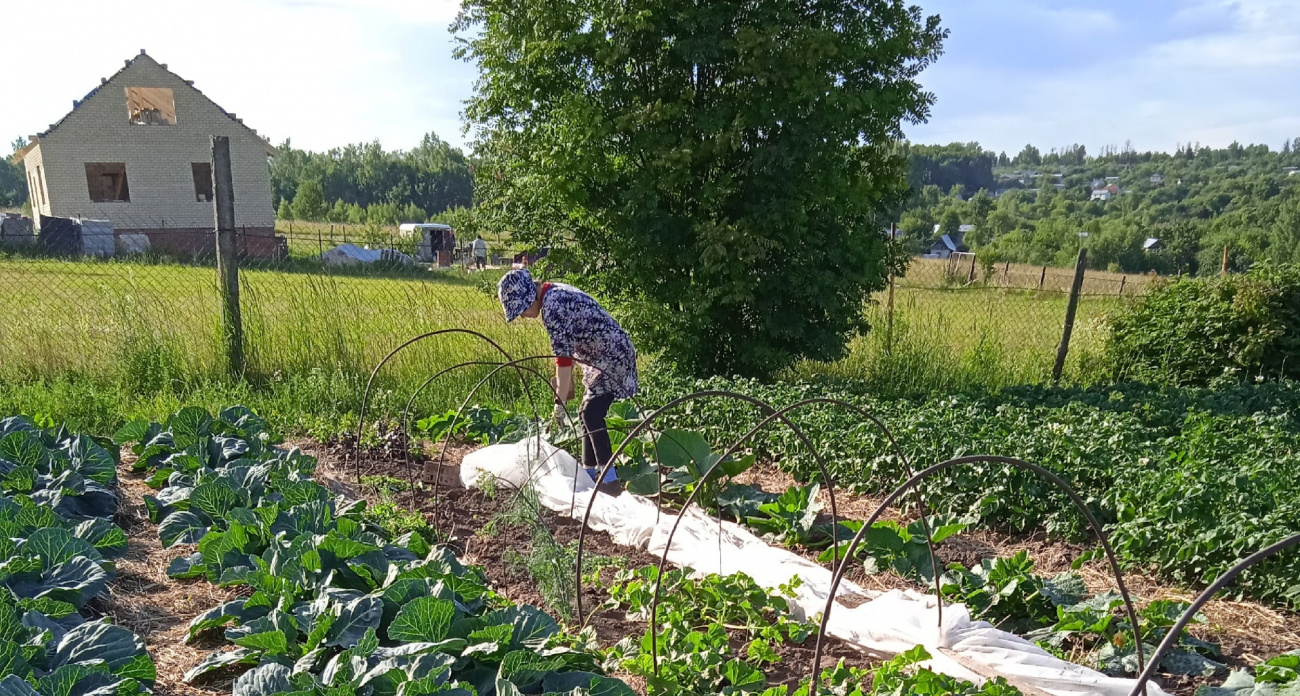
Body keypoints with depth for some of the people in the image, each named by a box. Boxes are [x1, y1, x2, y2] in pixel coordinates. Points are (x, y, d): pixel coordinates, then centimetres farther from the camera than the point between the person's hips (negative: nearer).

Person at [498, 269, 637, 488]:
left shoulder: (552, 307, -23)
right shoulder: (554, 294, 7)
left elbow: (563, 356, -25)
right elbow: (568, 345, 13)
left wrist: (560, 401, -21)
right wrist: (566, 383, 13)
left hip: (612, 357, -10)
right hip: (604, 356, 10)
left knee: (592, 414, -14)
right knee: (587, 414, 11)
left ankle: (609, 478, -10)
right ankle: (589, 472, 18)